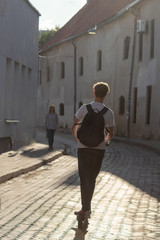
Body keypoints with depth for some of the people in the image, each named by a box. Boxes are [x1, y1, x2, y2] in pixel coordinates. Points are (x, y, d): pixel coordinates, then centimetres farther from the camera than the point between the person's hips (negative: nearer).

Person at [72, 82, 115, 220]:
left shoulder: (85, 108, -4)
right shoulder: (108, 112, -3)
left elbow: (74, 127, 4)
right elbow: (111, 134, 2)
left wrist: (77, 139, 21)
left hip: (84, 148, -1)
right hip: (99, 148, 1)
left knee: (85, 178, 2)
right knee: (92, 179, 12)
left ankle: (86, 209, -6)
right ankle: (86, 208, 17)